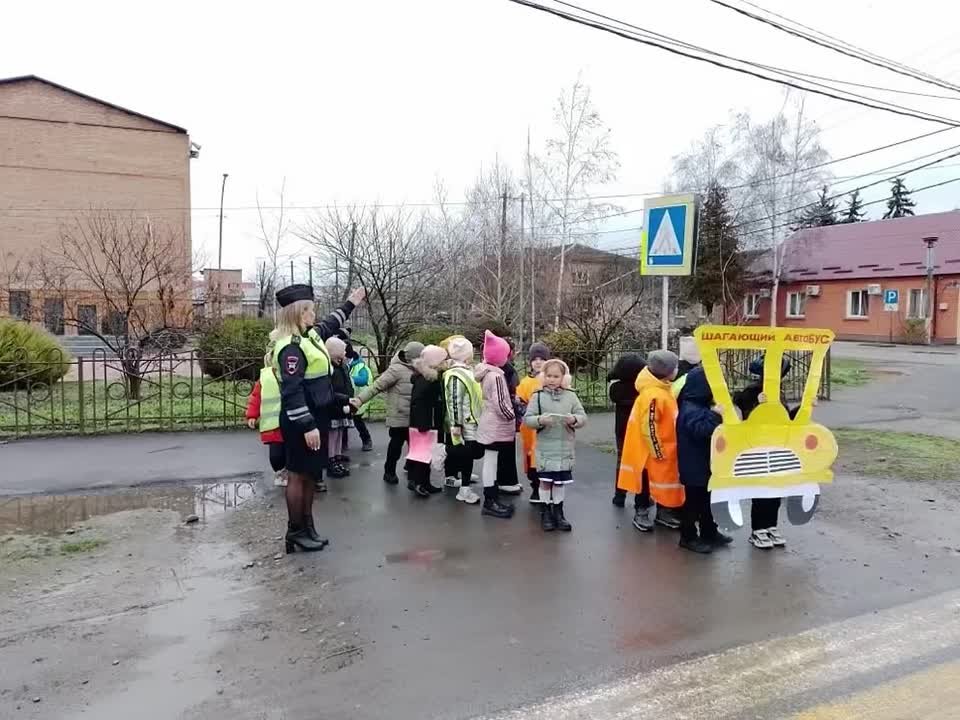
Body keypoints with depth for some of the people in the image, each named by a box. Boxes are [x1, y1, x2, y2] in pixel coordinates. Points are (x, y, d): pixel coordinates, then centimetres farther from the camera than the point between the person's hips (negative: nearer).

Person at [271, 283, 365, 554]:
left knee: (311, 475, 14)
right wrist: (307, 427, -27)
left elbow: (330, 325, 33)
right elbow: (292, 392, -25)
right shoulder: (291, 347, -21)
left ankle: (307, 528, 24)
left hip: (315, 417, 10)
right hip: (301, 422, -10)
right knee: (298, 475, 1)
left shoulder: (310, 335, 9)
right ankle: (296, 532, 12)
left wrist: (351, 303, 38)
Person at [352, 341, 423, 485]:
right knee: (396, 445, 7)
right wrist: (359, 399, -25)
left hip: (414, 419, 6)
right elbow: (377, 386, -18)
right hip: (399, 418, -6)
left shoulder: (416, 370, 7)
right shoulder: (397, 369, -15)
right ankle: (389, 472, 27)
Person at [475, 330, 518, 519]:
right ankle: (490, 502, 1)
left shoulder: (486, 373, 10)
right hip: (496, 427, -10)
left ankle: (491, 499, 22)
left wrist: (511, 407, 14)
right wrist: (513, 417, -9)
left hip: (491, 425, 10)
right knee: (491, 463, -4)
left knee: (491, 463, 14)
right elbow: (500, 404, -24)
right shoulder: (496, 375, -19)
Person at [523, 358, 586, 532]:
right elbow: (527, 419, -6)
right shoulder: (537, 396, -3)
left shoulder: (571, 396, 2)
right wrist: (540, 420, -24)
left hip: (566, 448, 2)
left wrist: (574, 420, -20)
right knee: (545, 481, 6)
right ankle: (545, 512, 22)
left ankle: (558, 512, 26)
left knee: (560, 482, 10)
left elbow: (583, 417, 1)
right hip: (545, 448, -2)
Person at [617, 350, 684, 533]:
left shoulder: (662, 389, 4)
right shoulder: (653, 395, -26)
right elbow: (648, 426, -25)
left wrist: (663, 448, 19)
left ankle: (663, 513, 29)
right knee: (649, 480, 4)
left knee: (664, 480, 17)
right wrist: (657, 450, -18)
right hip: (654, 450, -9)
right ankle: (641, 513, 18)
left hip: (665, 447, 9)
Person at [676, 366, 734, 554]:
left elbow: (709, 430, 22)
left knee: (707, 500, 20)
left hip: (705, 464, 10)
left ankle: (709, 532, 33)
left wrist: (715, 414, 7)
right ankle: (688, 537, 11)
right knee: (693, 502, 0)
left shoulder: (702, 406, 12)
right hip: (694, 466, -10)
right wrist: (716, 415, -30)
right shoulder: (690, 410, -22)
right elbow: (701, 430, -34)